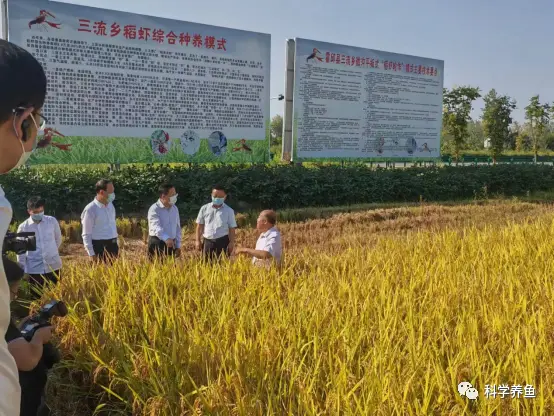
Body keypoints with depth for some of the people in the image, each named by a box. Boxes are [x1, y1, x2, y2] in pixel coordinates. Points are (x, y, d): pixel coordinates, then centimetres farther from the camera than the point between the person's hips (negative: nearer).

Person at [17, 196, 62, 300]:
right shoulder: (23, 227, -5)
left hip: (53, 266, 1)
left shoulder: (52, 221, -3)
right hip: (34, 269, -1)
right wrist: (23, 270, 3)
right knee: (36, 298, 7)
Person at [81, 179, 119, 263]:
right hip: (99, 247, -6)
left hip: (112, 245, 6)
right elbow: (86, 235, -9)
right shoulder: (90, 209, -12)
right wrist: (91, 254, -12)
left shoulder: (110, 205, 8)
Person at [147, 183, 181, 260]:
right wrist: (166, 239, -45)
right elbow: (157, 227, -28)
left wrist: (178, 246, 10)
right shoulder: (154, 209, -12)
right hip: (157, 244, -6)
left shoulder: (175, 209, 9)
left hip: (171, 244, 6)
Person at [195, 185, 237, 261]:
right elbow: (199, 226, 8)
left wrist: (231, 243, -4)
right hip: (207, 241, 2)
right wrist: (198, 241, 5)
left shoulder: (229, 211, 1)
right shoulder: (204, 208, 4)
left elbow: (232, 228, 2)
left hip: (222, 241, -2)